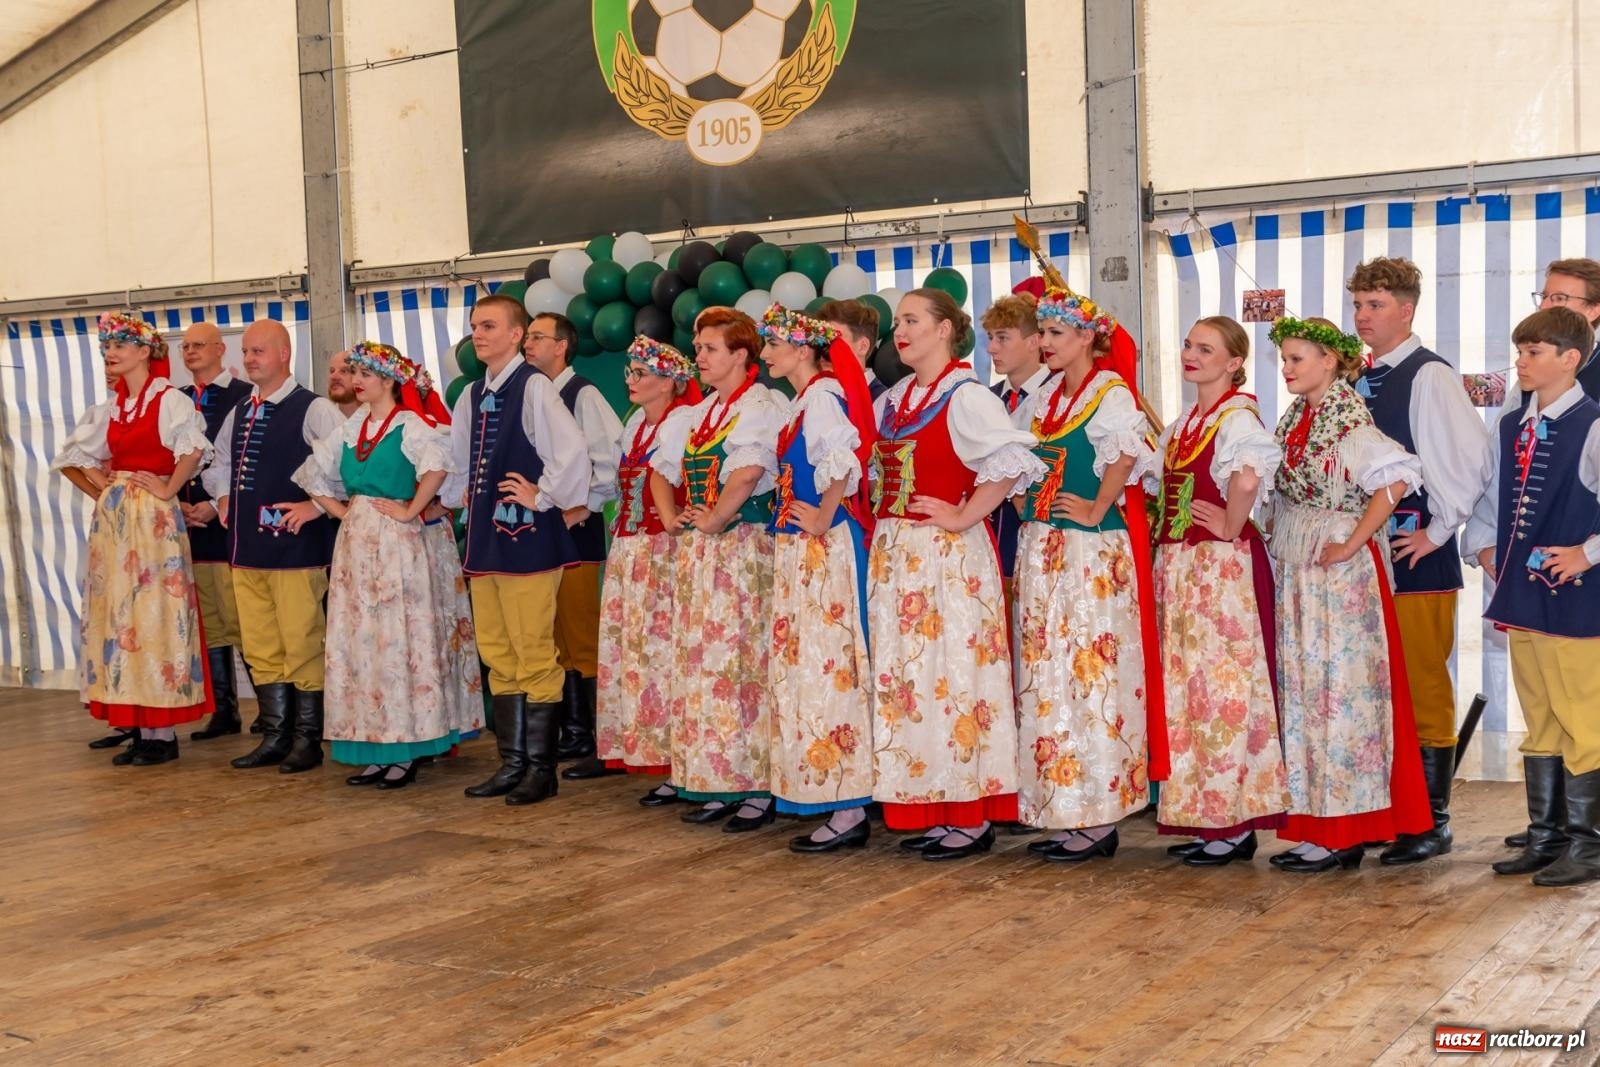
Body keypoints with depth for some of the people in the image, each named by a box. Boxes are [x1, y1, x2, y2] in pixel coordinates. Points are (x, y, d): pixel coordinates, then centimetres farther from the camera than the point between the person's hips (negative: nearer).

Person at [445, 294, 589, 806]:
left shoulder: (534, 388, -12)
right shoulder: (472, 395, 14)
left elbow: (571, 450, -23)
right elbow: (457, 458, 29)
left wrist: (543, 497, -15)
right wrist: (453, 496, 15)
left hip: (526, 538, -8)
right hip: (484, 537, 9)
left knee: (534, 656, -2)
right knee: (498, 657, 13)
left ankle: (540, 768, 7)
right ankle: (512, 762, 22)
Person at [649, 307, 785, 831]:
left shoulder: (762, 406, -8)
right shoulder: (697, 414, 17)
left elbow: (747, 472, -22)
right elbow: (661, 469, 26)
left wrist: (712, 520, -13)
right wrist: (671, 518, 10)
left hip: (743, 548, -8)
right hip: (698, 553, 8)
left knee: (744, 663, -7)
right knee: (700, 663, 8)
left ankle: (758, 788, -1)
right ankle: (717, 785, 15)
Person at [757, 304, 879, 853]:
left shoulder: (825, 395, -12)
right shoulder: (802, 401, 17)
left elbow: (843, 464, -25)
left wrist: (822, 520, -17)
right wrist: (791, 520, 11)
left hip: (826, 549, -10)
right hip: (799, 551, 10)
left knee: (828, 666, -8)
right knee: (803, 665, 12)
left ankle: (849, 811, -5)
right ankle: (814, 788, 19)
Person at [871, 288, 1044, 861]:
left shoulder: (965, 396, -9)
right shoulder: (892, 399, 14)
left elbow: (1013, 459, -22)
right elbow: (875, 466, 27)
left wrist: (964, 516, -19)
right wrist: (881, 514, 11)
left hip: (948, 556, -8)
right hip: (894, 555, 8)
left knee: (953, 677, -5)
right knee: (903, 679, 9)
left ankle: (972, 818, 3)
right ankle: (930, 811, 18)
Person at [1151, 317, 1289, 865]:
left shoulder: (1238, 418, -12)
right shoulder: (1185, 421, 15)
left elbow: (1247, 478, -32)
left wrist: (1231, 528, -19)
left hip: (1223, 568, -9)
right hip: (1179, 567, 9)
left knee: (1223, 689, -5)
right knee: (1186, 689, 10)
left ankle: (1236, 825, 3)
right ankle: (1203, 818, 18)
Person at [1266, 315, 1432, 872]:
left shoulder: (1348, 422, -12)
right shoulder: (1296, 418, 12)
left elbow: (1396, 478, -26)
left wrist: (1352, 543, -22)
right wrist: (1282, 545, 5)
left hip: (1341, 572, -8)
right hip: (1295, 571, 8)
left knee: (1338, 691, -4)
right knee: (1304, 692, 10)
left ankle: (1341, 834, 3)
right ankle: (1316, 825, 18)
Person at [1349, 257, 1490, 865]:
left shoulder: (1430, 377, -9)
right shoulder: (1355, 381, 13)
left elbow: (1472, 460, -16)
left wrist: (1438, 531, -12)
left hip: (1416, 555, -7)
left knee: (1423, 689, -2)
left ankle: (1432, 823, 7)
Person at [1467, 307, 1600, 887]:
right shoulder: (1509, 428, 11)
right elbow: (1487, 496, 22)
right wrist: (1484, 546, 10)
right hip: (1520, 596, 7)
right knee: (1539, 724, 15)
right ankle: (1545, 837, 25)